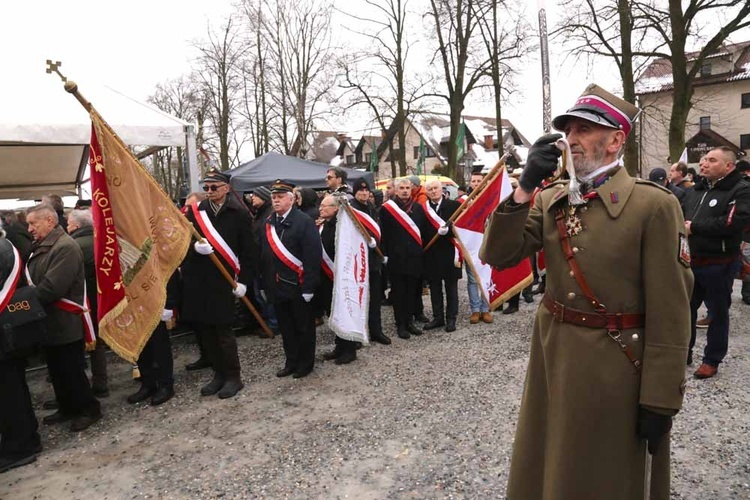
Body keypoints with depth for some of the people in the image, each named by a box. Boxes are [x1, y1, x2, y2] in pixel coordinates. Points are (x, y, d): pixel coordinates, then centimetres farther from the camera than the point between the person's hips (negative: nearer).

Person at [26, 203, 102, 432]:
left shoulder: (65, 247, -20)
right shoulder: (41, 246, 12)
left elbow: (51, 287, -26)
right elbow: (33, 280, 15)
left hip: (65, 323, -9)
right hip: (51, 322, 9)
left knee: (72, 370, 2)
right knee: (57, 370, 18)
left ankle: (89, 409, 17)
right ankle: (67, 408, 31)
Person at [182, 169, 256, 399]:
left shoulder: (239, 213, -2)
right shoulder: (194, 211, 8)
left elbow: (248, 250, -2)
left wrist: (244, 280, -5)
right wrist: (194, 246, -15)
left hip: (222, 280, -4)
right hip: (196, 279, 4)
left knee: (223, 330, 0)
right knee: (204, 329, 10)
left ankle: (233, 377, 15)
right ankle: (219, 374, 26)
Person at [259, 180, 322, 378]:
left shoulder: (304, 222, -10)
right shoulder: (268, 224, 9)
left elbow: (312, 256, -15)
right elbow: (264, 255, 11)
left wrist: (309, 287, -18)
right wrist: (266, 284, 8)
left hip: (297, 285, -6)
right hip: (277, 286, 6)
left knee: (303, 326, 8)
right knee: (285, 327, 15)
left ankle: (306, 363, 23)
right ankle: (291, 362, 29)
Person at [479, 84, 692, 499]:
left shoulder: (654, 205, -13)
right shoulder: (550, 200, 2)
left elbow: (669, 310, -14)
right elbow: (497, 256, -7)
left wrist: (659, 400, -13)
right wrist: (524, 188, -18)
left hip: (616, 364, -4)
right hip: (552, 356, 5)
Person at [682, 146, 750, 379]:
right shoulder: (696, 190, 12)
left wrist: (694, 227, -18)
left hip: (719, 265, -6)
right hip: (690, 261, 6)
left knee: (717, 312, 9)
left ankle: (712, 360, 23)